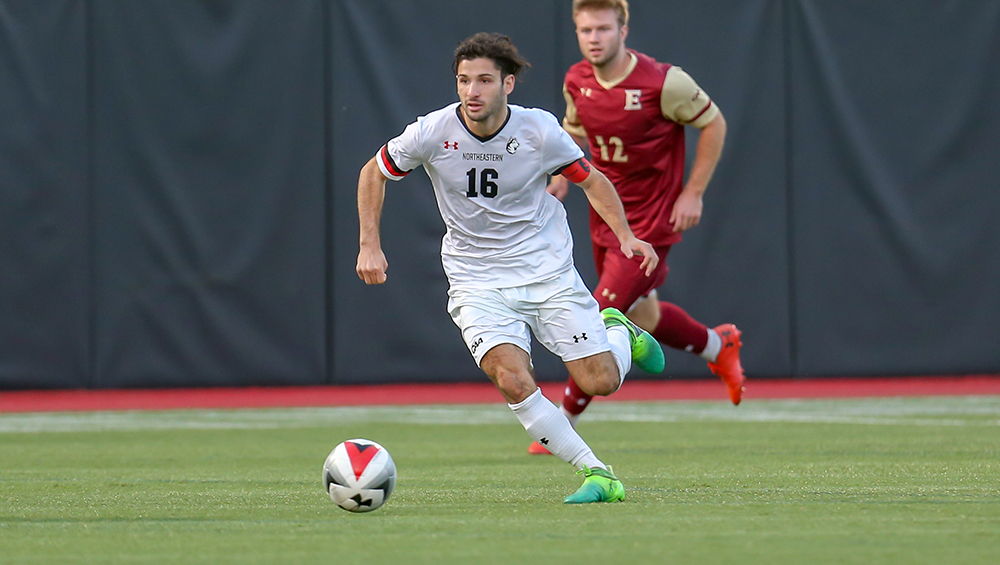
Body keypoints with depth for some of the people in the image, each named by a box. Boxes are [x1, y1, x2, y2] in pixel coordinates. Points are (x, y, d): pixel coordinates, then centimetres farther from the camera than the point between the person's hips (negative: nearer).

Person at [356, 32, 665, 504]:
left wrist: (626, 236, -9)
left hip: (549, 270, 0)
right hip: (477, 283, 0)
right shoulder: (433, 132, -13)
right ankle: (597, 474, -13)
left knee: (601, 382, -4)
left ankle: (618, 332, 33)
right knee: (513, 381, -24)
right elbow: (373, 173, 6)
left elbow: (589, 179, 4)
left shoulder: (539, 130, -13)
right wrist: (370, 246, -2)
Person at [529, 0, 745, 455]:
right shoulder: (576, 82, -5)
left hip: (651, 224, -7)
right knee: (644, 319, 20)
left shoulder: (663, 82, -23)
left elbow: (713, 124, -9)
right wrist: (563, 175, -2)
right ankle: (718, 346, 48)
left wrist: (693, 193, -13)